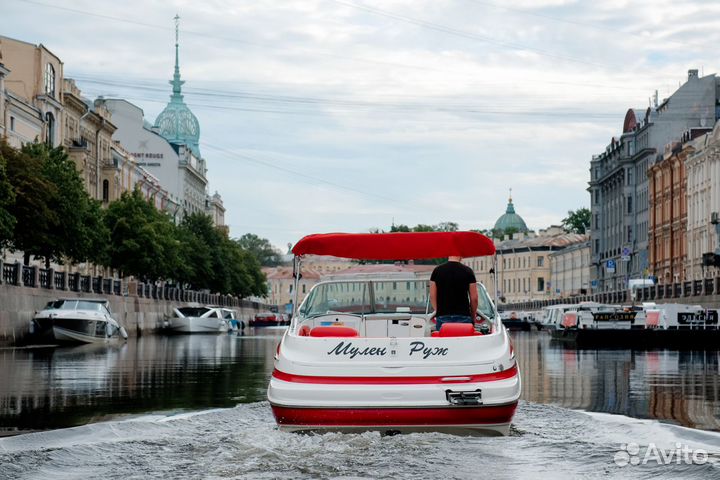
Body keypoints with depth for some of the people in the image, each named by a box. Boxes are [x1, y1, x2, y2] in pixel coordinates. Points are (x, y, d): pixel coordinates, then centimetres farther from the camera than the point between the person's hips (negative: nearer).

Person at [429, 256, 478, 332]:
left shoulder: (437, 271, 1)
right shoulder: (468, 271, -3)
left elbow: (432, 296, 4)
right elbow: (474, 298, -1)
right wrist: (473, 317, 12)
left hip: (442, 317, 1)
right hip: (463, 316, -1)